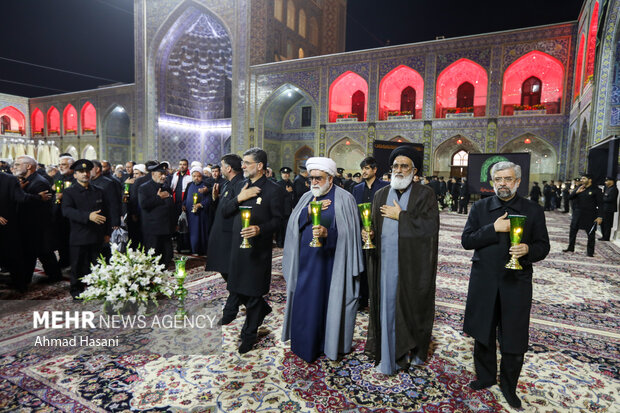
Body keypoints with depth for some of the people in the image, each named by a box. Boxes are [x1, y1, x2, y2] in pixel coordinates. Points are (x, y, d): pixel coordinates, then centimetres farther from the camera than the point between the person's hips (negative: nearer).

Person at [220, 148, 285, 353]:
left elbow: (278, 219, -10)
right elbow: (224, 211, 6)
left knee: (252, 291, 6)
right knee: (237, 289, 15)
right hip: (238, 246, 6)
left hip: (258, 248, -6)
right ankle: (263, 308, 44)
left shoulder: (273, 189, -9)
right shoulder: (241, 186, 10)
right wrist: (239, 199, -12)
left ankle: (249, 335, 26)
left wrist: (260, 229, -27)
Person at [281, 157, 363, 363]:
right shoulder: (307, 197, 10)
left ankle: (328, 342, 23)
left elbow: (348, 232, -12)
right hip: (305, 259, 5)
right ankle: (305, 343, 28)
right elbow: (293, 224, 2)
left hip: (329, 260, -5)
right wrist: (310, 212, -13)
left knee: (327, 300, 5)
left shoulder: (344, 198, -6)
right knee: (303, 301, 11)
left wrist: (327, 233, -28)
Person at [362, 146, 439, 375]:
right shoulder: (381, 194, 11)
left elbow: (431, 226, -15)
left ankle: (411, 351, 28)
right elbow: (374, 225, 12)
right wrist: (368, 233, -9)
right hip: (385, 263, 4)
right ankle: (387, 354, 25)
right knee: (386, 306, 9)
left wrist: (400, 215, -13)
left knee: (410, 307, 8)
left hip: (412, 265, -3)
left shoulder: (425, 194, -2)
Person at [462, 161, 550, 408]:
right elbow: (466, 241, -5)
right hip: (483, 282, 1)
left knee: (514, 340, 9)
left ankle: (508, 386, 32)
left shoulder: (534, 211, 0)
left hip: (516, 283, -1)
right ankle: (486, 376, 38)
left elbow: (543, 246, 3)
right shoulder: (480, 208, 1)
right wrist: (493, 228, -18)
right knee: (483, 334, 15)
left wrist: (528, 250, -19)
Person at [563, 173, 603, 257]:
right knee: (573, 231, 10)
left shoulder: (596, 190, -6)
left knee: (591, 234, 2)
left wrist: (600, 216, -14)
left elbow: (600, 204, -8)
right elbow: (569, 197, 5)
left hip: (590, 215, -4)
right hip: (577, 214, 5)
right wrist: (576, 192, -14)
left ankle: (590, 252, 11)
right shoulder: (578, 188, 8)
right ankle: (570, 248, 24)